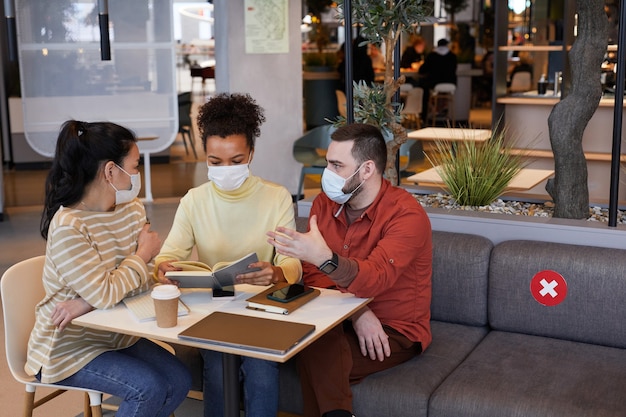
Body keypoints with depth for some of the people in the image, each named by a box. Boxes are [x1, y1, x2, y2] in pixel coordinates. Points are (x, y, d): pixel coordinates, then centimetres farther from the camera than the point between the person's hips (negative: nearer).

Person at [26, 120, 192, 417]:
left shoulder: (132, 209, -2)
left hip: (116, 335, 7)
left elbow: (146, 275, -9)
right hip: (69, 348, -7)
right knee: (149, 389, -21)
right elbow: (104, 294, -28)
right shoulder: (67, 227, -25)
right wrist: (143, 253, -13)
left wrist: (86, 304, -23)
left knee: (179, 381, -8)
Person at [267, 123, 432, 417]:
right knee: (314, 337, -28)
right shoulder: (324, 204, 0)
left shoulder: (406, 215, -17)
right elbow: (312, 276, -5)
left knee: (320, 362, -27)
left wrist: (324, 258, -50)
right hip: (344, 320, 5)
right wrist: (356, 311, -21)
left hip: (396, 330, -5)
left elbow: (374, 279, -32)